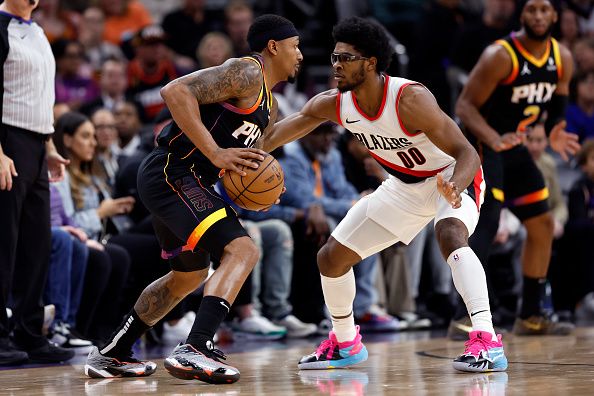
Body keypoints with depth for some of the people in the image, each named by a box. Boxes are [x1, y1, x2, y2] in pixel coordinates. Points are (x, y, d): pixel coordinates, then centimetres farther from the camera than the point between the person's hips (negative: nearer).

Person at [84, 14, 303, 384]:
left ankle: (112, 354, 35)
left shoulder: (269, 106, 20)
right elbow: (176, 91, -23)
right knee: (242, 250, -22)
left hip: (181, 181, 11)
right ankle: (195, 350, -34)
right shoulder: (246, 72, -11)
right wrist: (216, 153, -25)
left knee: (190, 274, 25)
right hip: (172, 174, -11)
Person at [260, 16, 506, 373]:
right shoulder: (334, 105, -17)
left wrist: (453, 189, -55)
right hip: (405, 186, 7)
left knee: (450, 234, -39)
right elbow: (292, 124, -1)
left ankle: (488, 342, -43)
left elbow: (466, 152, -36)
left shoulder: (410, 99, -34)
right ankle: (346, 343, 30)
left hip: (452, 177, -7)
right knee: (331, 258, 7)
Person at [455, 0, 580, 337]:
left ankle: (531, 316, 22)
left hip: (515, 147, 8)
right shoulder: (501, 56, -22)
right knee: (487, 225, -22)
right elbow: (465, 105, -22)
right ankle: (464, 317, -24)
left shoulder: (562, 59, 0)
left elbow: (557, 108, 13)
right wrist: (494, 140, -38)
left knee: (543, 226, 11)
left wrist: (555, 132, -10)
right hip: (483, 145, -8)